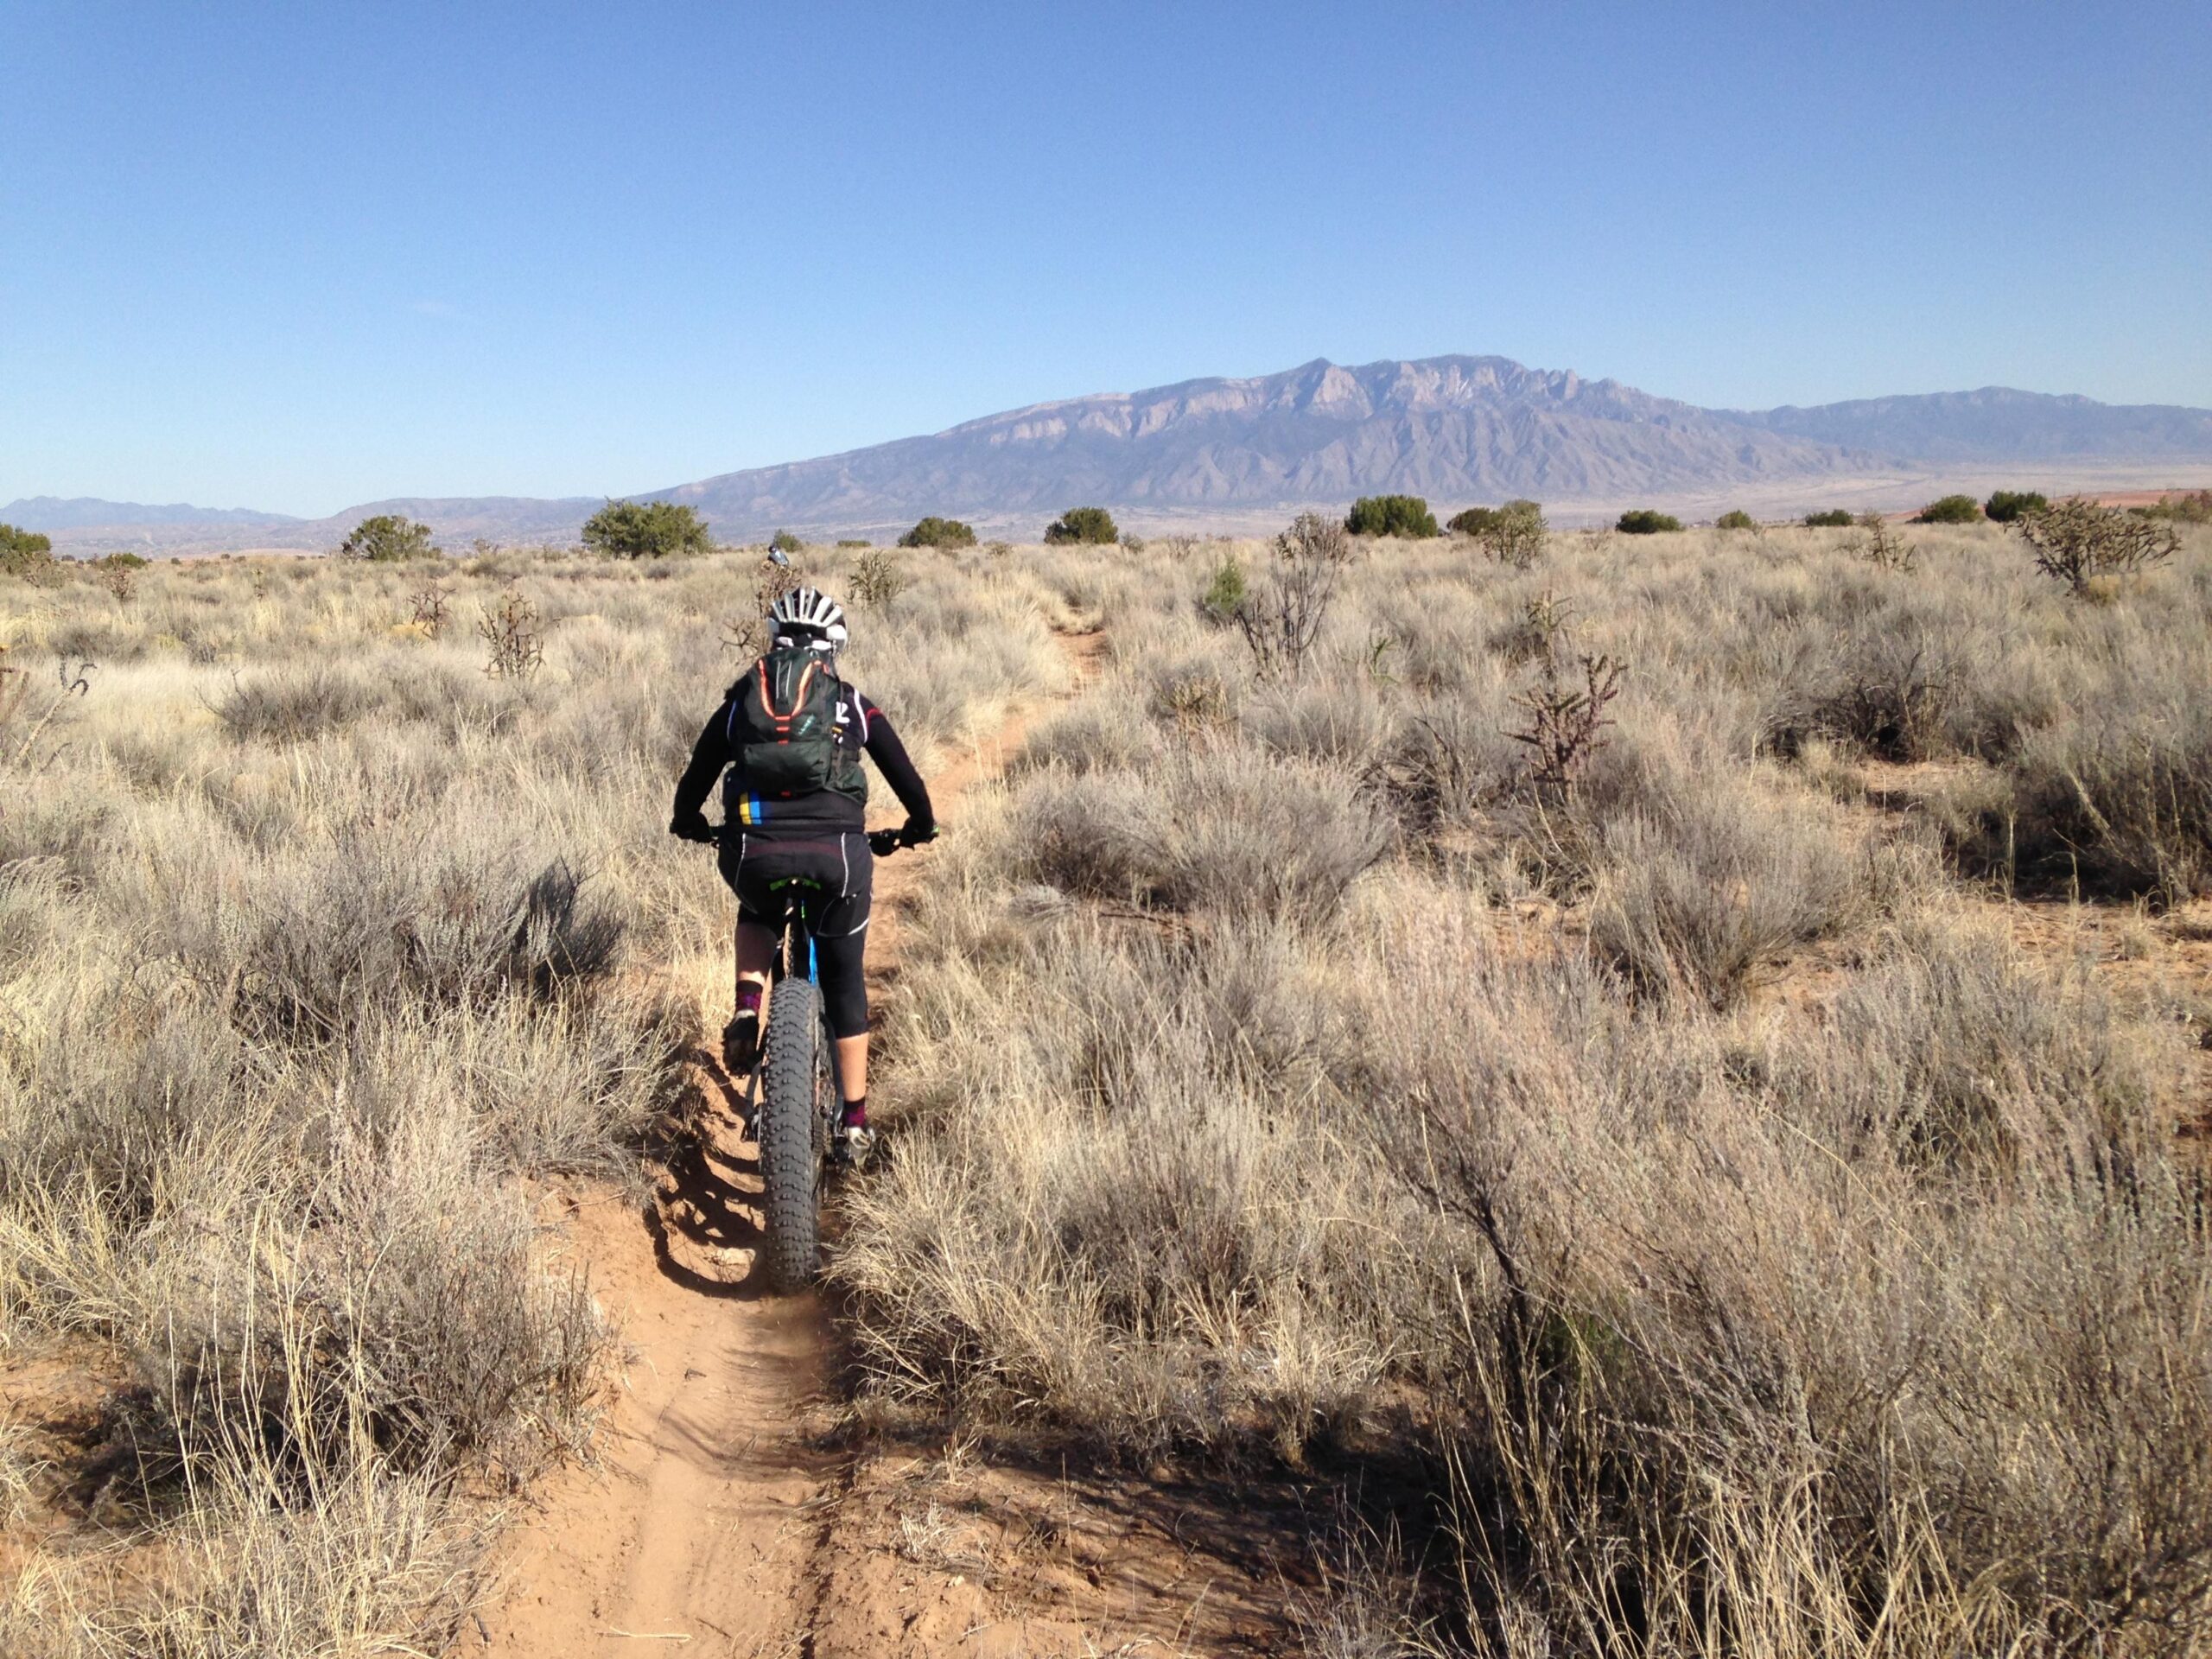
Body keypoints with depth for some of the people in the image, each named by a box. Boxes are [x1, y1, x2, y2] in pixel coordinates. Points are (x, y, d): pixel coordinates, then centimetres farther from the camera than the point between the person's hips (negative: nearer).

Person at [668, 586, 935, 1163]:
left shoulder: (739, 703, 18)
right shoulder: (854, 706, 17)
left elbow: (694, 782, 24)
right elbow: (907, 778, 22)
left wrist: (688, 823, 45)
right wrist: (921, 827, 41)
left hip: (754, 852, 1)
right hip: (838, 851, -1)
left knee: (756, 916, 37)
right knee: (844, 983, 19)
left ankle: (747, 1011, 11)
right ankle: (854, 1123, 23)